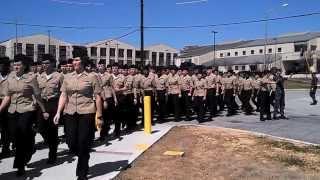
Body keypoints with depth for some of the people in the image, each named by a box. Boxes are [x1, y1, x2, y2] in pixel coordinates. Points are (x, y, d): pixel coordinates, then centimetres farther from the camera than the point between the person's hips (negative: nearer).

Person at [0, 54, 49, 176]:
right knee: (18, 138, 10)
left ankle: (20, 165, 12)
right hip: (13, 111, 5)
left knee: (23, 136, -8)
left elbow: (38, 96, -4)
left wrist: (43, 111, 0)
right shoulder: (10, 77, 6)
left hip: (27, 111, -5)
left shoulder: (31, 77, -7)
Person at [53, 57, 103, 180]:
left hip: (86, 113, -4)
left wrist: (99, 116, -6)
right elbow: (63, 96, 10)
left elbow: (98, 97, -3)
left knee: (83, 144, 2)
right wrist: (58, 112, -1)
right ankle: (83, 159, 38)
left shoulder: (91, 77, -2)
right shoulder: (68, 78, 10)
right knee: (71, 143, 5)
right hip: (70, 114, 4)